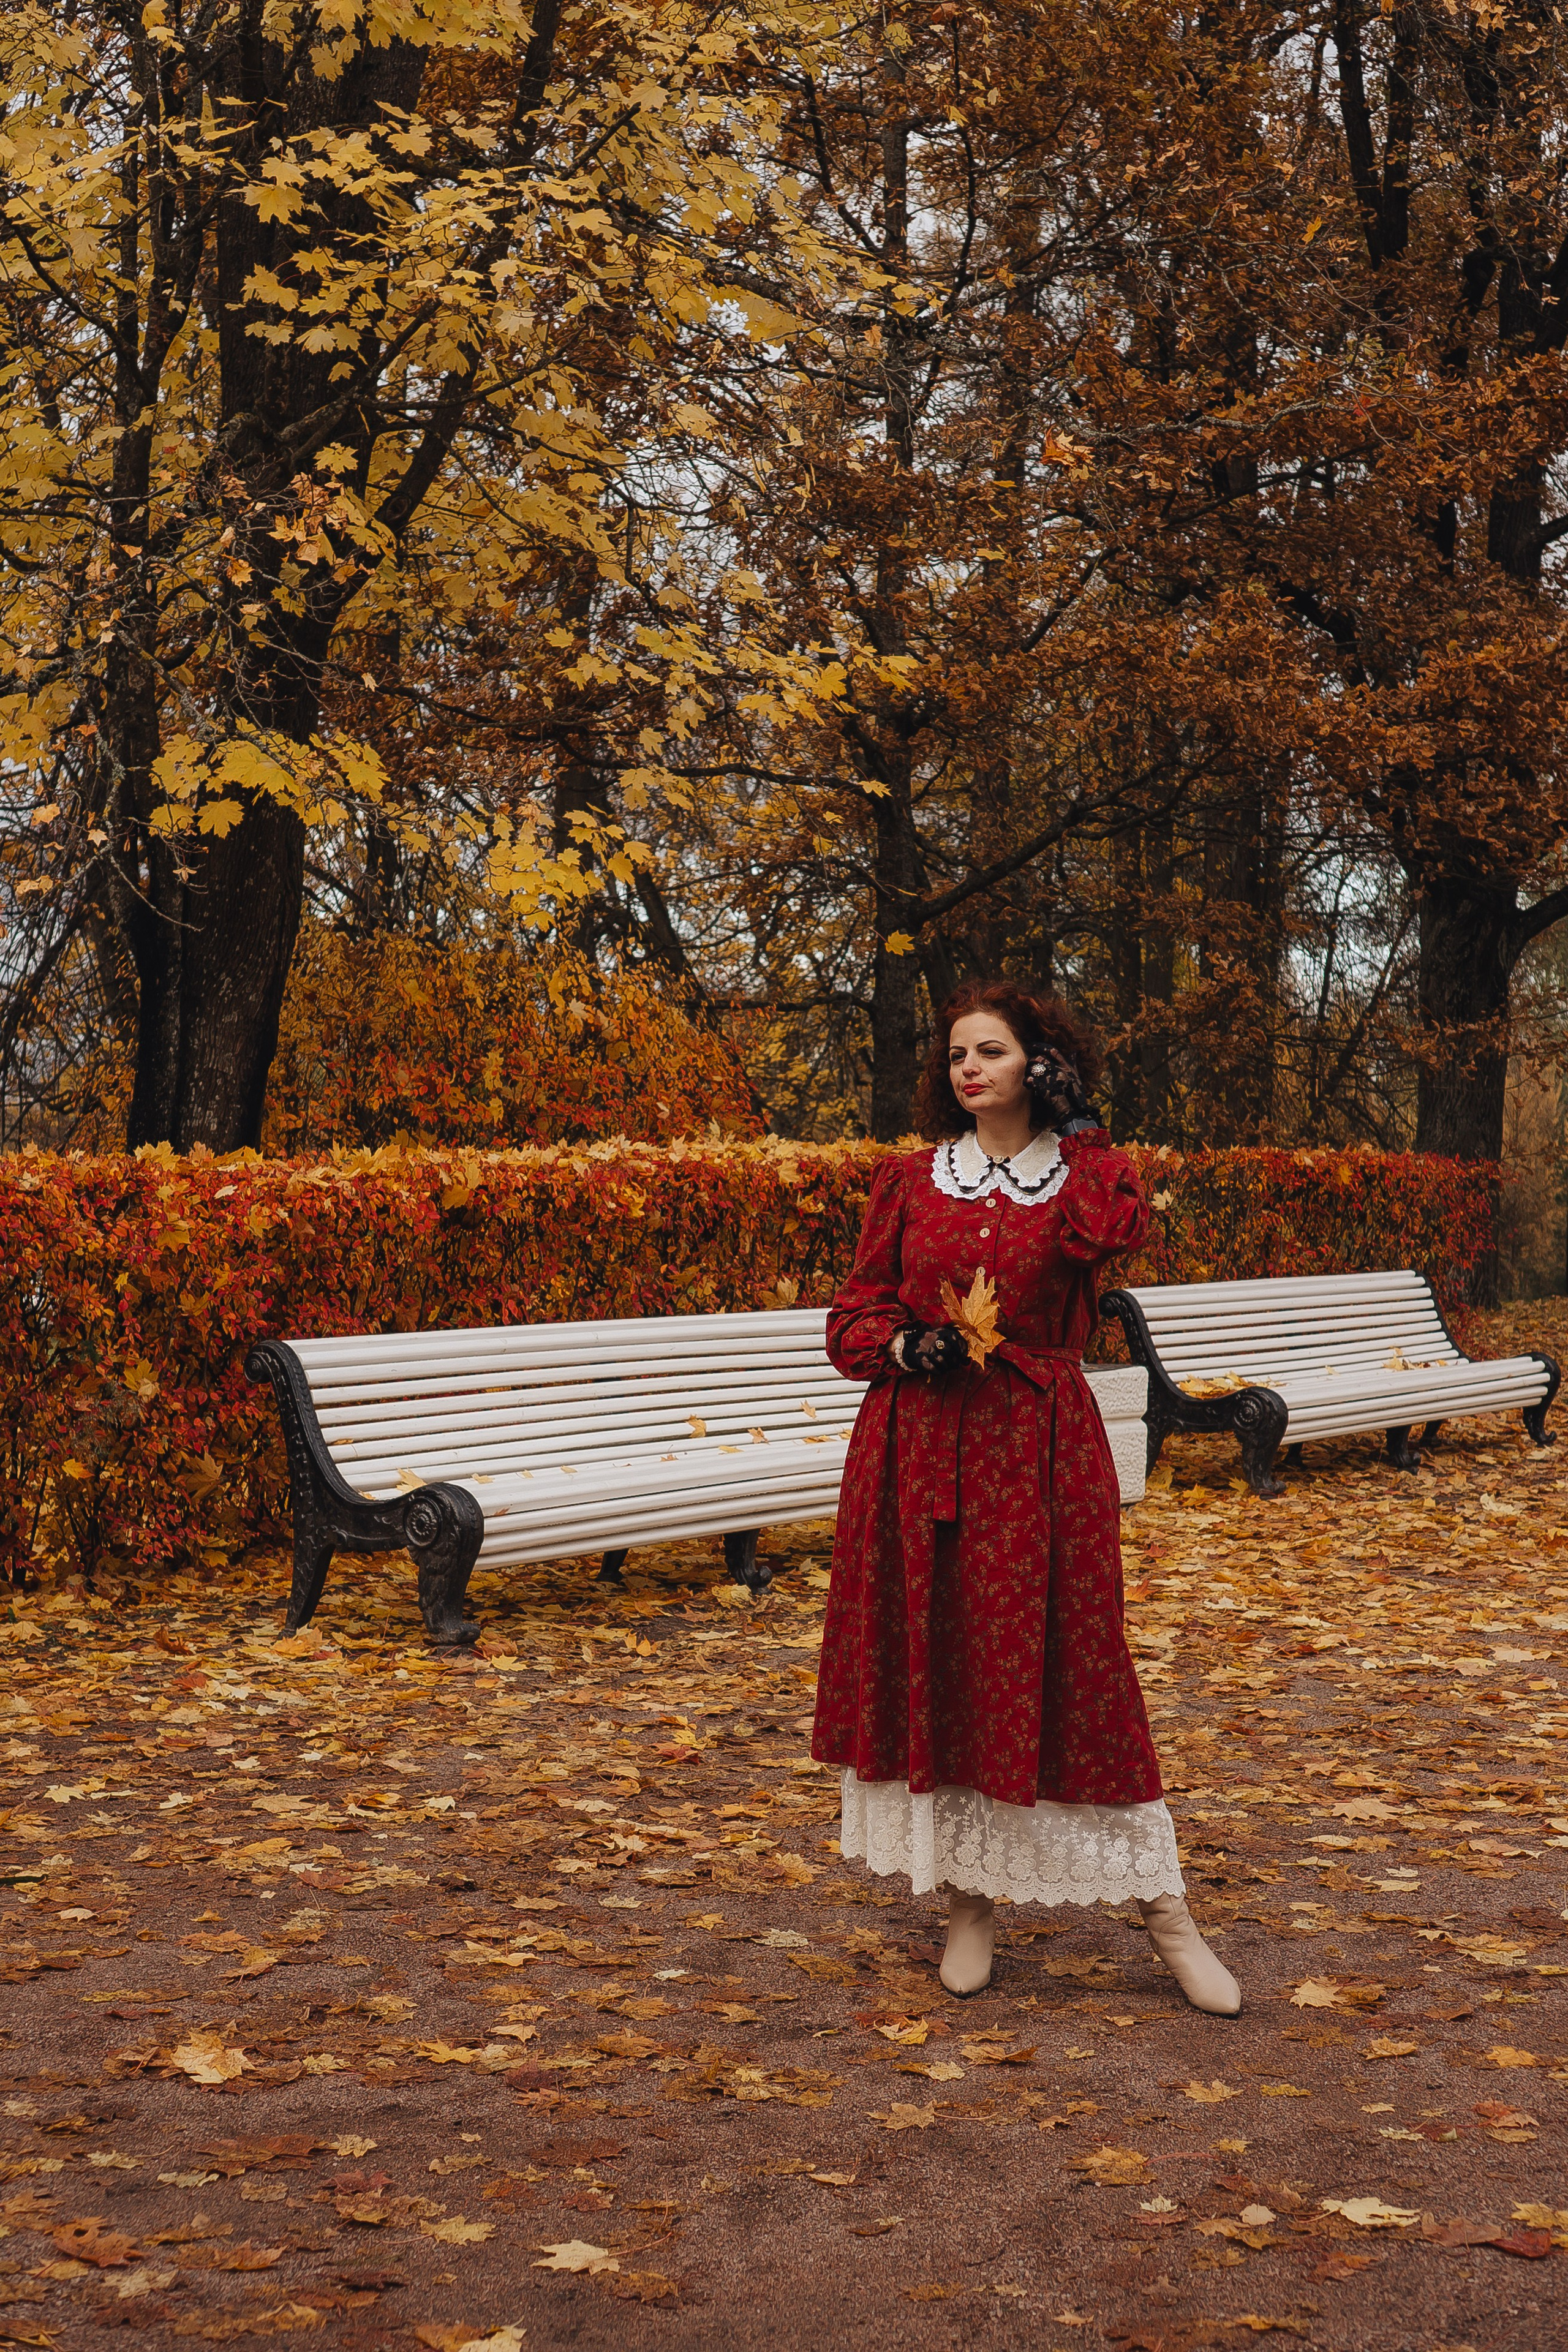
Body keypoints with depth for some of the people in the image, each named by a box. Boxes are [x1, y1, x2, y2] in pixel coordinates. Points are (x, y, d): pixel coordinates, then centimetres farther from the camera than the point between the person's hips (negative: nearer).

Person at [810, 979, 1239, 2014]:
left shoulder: (1084, 1171, 4)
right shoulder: (910, 1180, 8)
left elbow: (1113, 1232, -21)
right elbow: (852, 1319, 9)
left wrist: (1072, 1123, -9)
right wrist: (906, 1348, -11)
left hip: (1039, 1453, -2)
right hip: (921, 1452, 2)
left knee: (1068, 1670, -2)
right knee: (939, 1667, 4)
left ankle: (1164, 1906, 8)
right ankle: (972, 1898, 18)